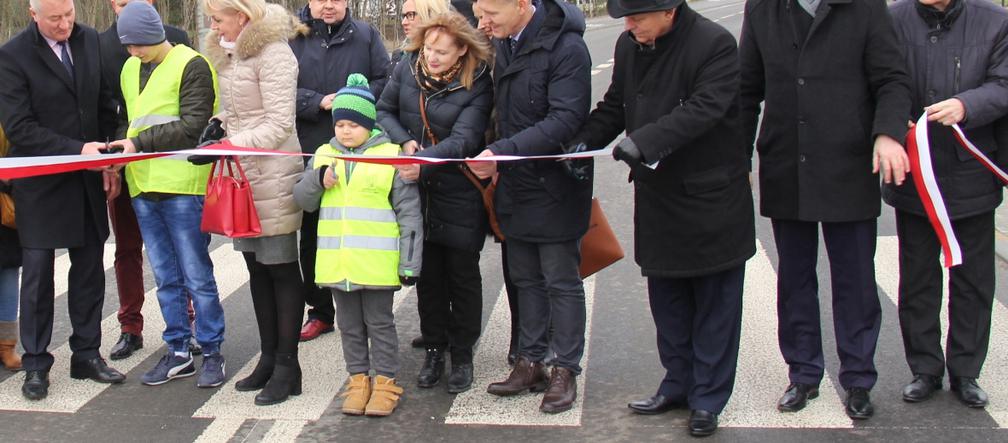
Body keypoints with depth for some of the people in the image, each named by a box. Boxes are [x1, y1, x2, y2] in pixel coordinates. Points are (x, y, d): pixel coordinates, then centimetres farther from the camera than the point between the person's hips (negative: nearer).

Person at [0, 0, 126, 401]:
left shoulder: (90, 41, 3)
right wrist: (78, 149, -22)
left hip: (88, 180, 5)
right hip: (40, 184, -5)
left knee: (89, 269, 10)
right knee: (38, 272, 2)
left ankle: (87, 354, 22)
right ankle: (35, 364, 14)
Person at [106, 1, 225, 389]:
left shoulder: (191, 65, -7)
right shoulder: (130, 70, 16)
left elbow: (193, 126, -14)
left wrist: (140, 143, -15)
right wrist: (119, 149, 7)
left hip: (183, 186, -7)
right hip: (142, 186, 7)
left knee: (196, 276, -1)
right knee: (166, 278, 12)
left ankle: (211, 353, 9)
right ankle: (178, 352, 20)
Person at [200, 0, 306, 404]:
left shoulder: (273, 53, -13)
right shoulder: (228, 56, 13)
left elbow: (278, 125, -18)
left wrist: (228, 145, -23)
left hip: (272, 177, -8)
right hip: (242, 177, 9)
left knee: (281, 269, 0)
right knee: (256, 267, 13)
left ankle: (287, 366, 8)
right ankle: (269, 358, 23)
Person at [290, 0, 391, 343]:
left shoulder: (365, 35, 4)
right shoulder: (294, 38, 2)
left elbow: (384, 81, 2)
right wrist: (319, 102, -17)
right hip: (309, 153, 1)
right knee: (312, 234, 10)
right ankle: (320, 311, 23)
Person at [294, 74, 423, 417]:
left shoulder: (390, 156, -5)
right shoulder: (324, 156, 8)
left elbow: (409, 212, -4)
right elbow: (302, 200, 11)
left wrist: (410, 262, -7)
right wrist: (318, 181, -11)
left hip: (376, 264, -4)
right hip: (336, 263, 4)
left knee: (380, 322, 7)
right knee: (349, 324, 14)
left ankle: (386, 381, 18)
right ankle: (358, 378, 27)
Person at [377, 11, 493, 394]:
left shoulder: (478, 85, -15)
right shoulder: (408, 67, -2)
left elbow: (464, 139, -23)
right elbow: (383, 110, 7)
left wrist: (423, 161, -38)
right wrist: (404, 141, -12)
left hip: (460, 194, -3)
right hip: (418, 192, 3)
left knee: (463, 274, 8)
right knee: (427, 273, 12)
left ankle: (462, 354, 22)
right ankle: (434, 348, 26)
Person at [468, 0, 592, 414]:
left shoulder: (565, 47, -19)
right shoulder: (504, 43, 5)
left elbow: (566, 120, -25)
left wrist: (501, 152, -29)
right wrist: (497, 159, 4)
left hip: (554, 186, -7)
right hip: (516, 184, 7)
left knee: (561, 282, 4)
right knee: (526, 278, 15)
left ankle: (565, 370, 15)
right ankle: (531, 362, 26)